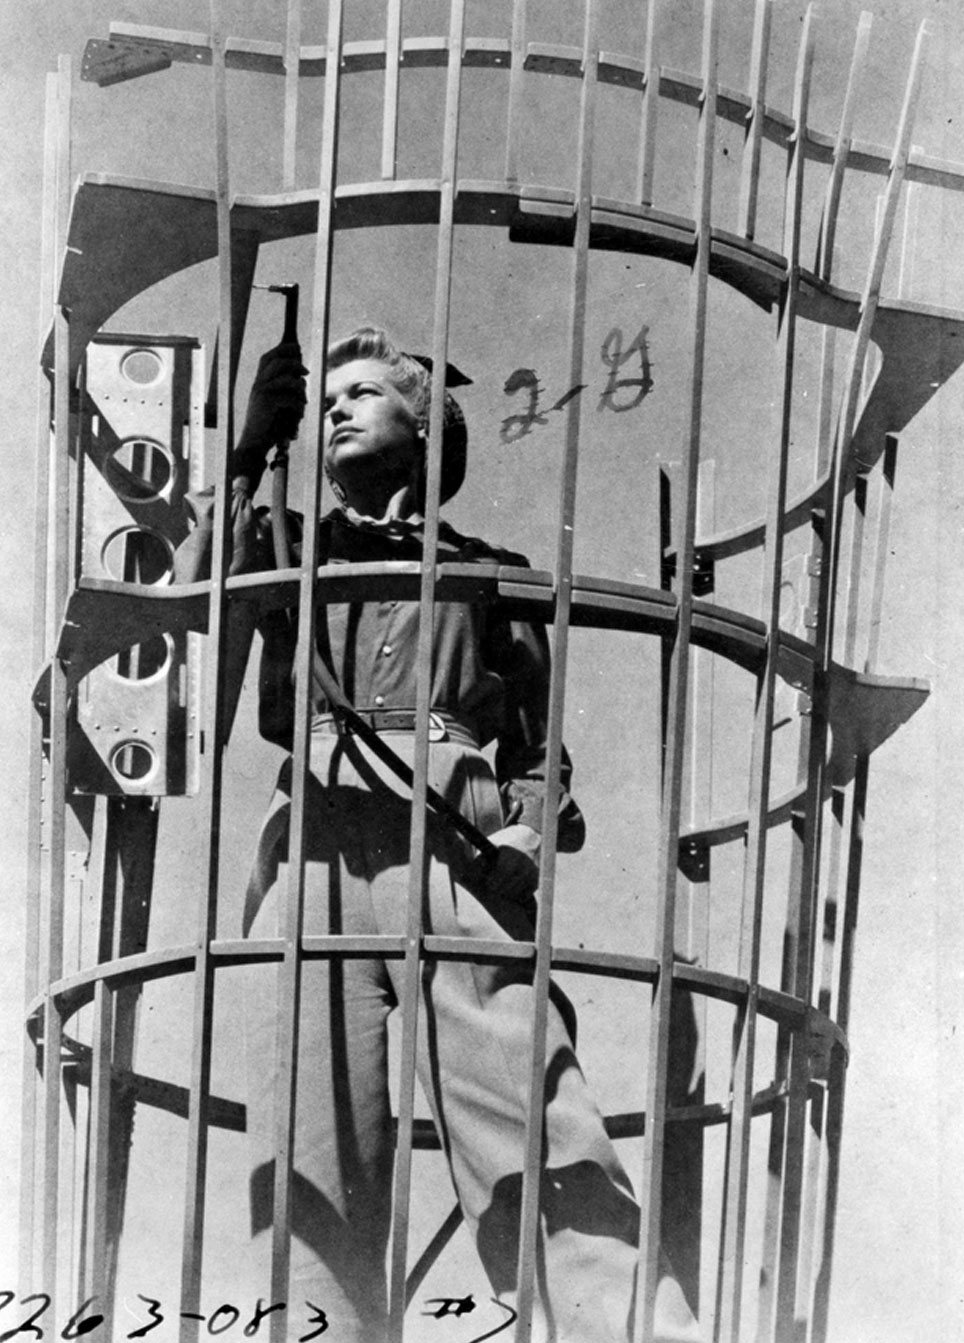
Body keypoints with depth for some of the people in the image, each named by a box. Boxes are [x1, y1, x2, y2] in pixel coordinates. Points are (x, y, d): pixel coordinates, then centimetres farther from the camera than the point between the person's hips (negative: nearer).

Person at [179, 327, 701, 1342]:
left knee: (541, 1154, -14)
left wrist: (531, 830, -4)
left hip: (458, 848, -1)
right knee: (309, 1174, -6)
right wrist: (248, 452, 3)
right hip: (312, 848, 2)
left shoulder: (490, 571, 24)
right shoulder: (292, 547, 27)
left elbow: (539, 744, 16)